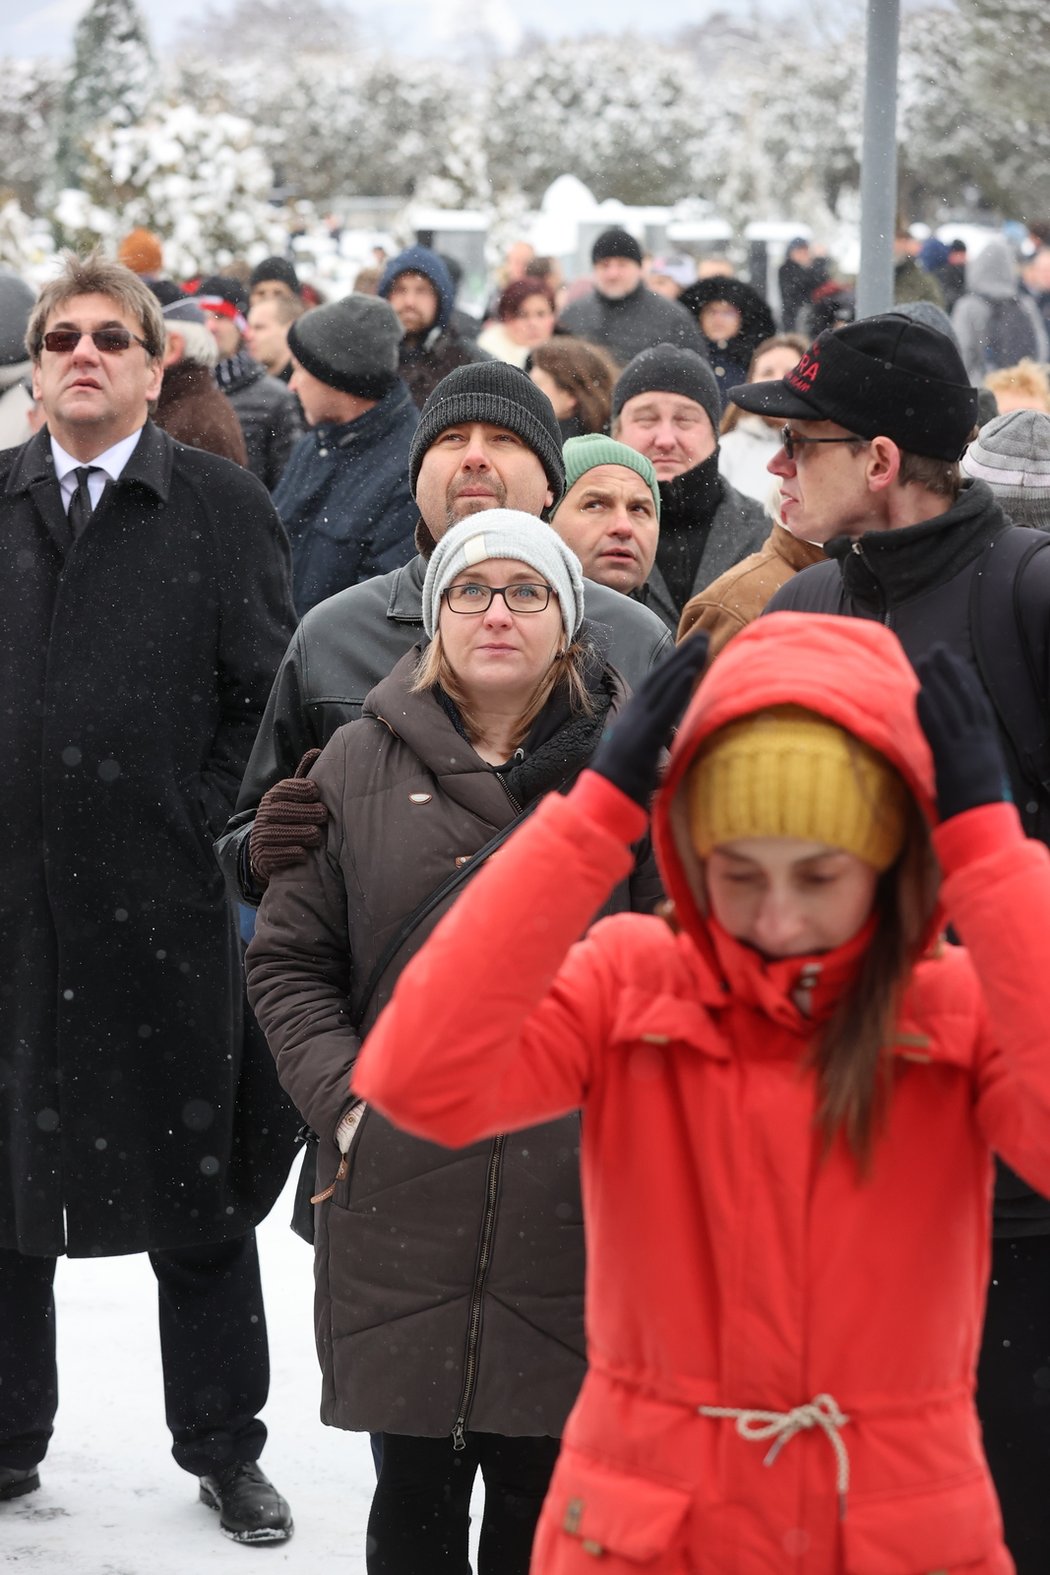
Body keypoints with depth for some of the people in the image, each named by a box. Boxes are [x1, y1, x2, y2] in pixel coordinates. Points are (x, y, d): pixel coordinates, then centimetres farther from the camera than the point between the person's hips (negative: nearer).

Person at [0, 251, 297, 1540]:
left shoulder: (222, 506, 0)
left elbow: (265, 693, 0)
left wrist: (203, 819, -7)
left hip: (159, 900, -2)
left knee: (195, 1189, 7)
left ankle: (223, 1447, 20)